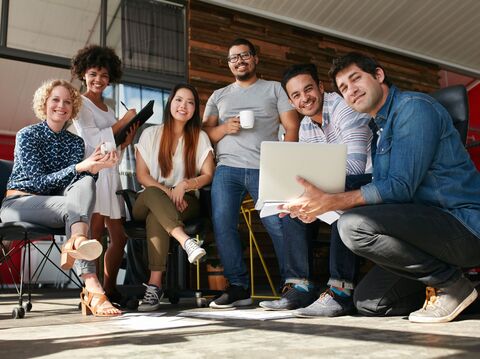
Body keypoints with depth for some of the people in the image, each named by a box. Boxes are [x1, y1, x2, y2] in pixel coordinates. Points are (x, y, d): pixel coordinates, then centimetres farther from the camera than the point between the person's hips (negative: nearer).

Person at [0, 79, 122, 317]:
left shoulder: (75, 142, 12)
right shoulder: (27, 135, -2)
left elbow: (80, 179, -3)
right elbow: (39, 182, -15)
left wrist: (95, 167, -26)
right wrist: (81, 166, -28)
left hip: (57, 206, 4)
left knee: (86, 183, -30)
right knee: (72, 205, -36)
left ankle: (76, 242, -55)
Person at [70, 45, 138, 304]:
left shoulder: (107, 108, 22)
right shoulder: (81, 103, 1)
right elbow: (93, 139, -11)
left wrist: (130, 136, 2)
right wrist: (124, 120, -5)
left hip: (111, 173, 8)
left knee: (119, 236, 6)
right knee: (95, 230, -17)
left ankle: (110, 291, 15)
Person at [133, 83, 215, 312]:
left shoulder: (200, 137, 10)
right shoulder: (150, 134, 8)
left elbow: (208, 175, 2)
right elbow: (142, 175, 0)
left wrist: (185, 185, -18)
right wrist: (166, 192, -17)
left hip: (186, 201, -1)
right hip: (148, 203, 1)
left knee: (156, 217, -35)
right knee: (152, 194, -37)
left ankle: (155, 284, -40)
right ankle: (185, 241, -53)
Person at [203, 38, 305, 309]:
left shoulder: (274, 89, 16)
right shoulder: (218, 96, 24)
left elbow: (292, 128, 6)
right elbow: (205, 133, 16)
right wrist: (224, 128, -7)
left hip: (265, 169, -2)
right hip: (227, 169, 3)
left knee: (281, 223, -19)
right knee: (223, 224, -15)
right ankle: (238, 287, -6)